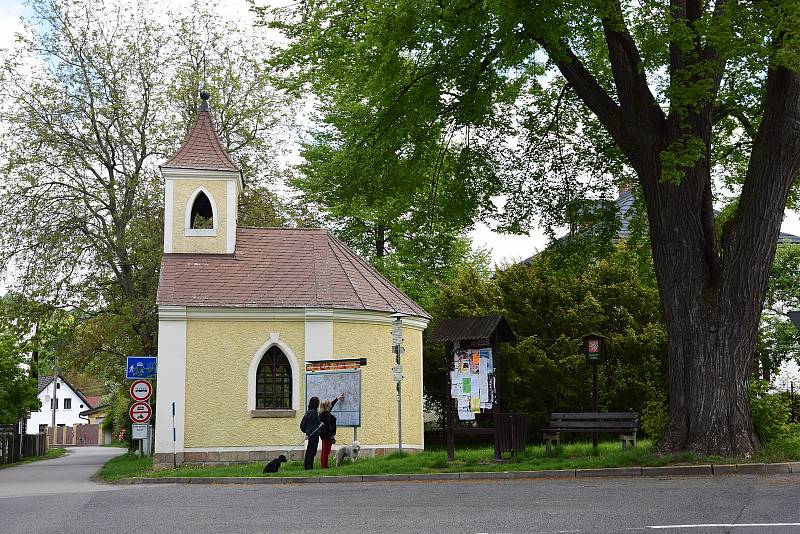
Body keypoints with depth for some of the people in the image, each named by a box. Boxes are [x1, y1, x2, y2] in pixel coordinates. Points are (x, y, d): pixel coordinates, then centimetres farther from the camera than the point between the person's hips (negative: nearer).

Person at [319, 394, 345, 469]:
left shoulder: (322, 413, 13)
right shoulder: (326, 414, -17)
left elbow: (331, 405, 29)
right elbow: (328, 425, -22)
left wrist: (337, 398, 42)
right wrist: (332, 436, -20)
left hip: (323, 435, 10)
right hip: (327, 435, -10)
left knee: (324, 451, 13)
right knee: (326, 451, -8)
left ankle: (323, 465, 16)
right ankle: (325, 466, -7)